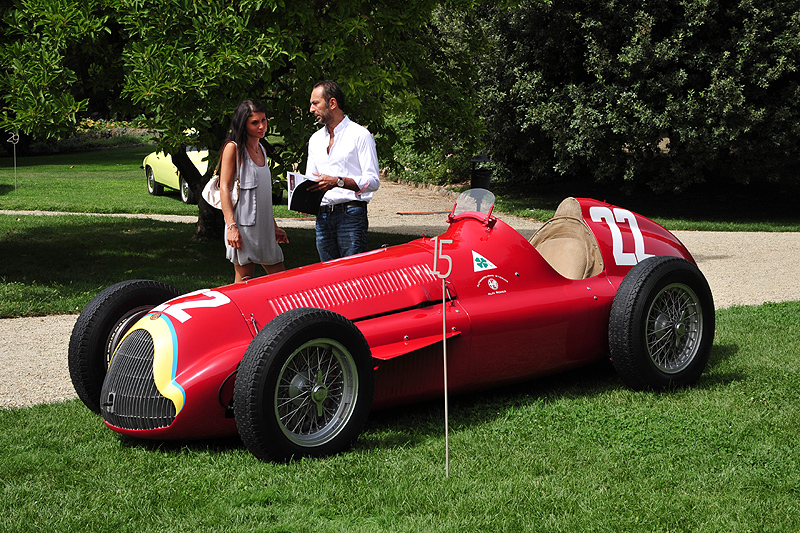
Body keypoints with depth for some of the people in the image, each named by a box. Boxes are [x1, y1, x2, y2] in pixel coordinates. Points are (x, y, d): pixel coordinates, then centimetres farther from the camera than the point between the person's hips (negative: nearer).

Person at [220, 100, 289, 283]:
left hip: (264, 226, 8)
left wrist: (274, 226, 24)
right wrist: (231, 226, -21)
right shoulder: (233, 148, -5)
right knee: (244, 280, -7)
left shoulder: (261, 149, 18)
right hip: (243, 225, -8)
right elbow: (224, 189, -11)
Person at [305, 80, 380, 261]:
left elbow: (373, 181, -9)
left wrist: (338, 182, -22)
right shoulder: (315, 139, 20)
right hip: (322, 215, 6)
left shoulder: (360, 135, -2)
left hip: (350, 214, -6)